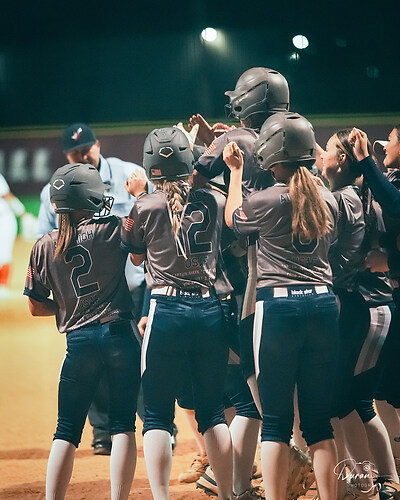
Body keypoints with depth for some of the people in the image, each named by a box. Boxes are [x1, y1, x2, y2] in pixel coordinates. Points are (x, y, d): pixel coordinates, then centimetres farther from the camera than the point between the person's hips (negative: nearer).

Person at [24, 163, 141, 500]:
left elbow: (36, 307, 9)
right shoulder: (112, 230, -5)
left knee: (67, 430, 7)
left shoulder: (44, 247, 4)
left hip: (78, 341, 2)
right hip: (120, 334, -2)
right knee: (123, 425, 4)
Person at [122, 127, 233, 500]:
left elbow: (135, 256, 12)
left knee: (157, 414, 2)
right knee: (212, 411, 14)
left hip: (166, 312, -3)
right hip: (210, 310, 3)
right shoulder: (214, 201, 2)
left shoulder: (146, 207, -5)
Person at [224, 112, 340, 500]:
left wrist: (236, 170, 23)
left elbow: (232, 218, 12)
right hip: (323, 302, 4)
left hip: (277, 304, -4)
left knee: (275, 420, 1)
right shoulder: (328, 200, 5)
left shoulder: (267, 201, -8)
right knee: (319, 418, 10)